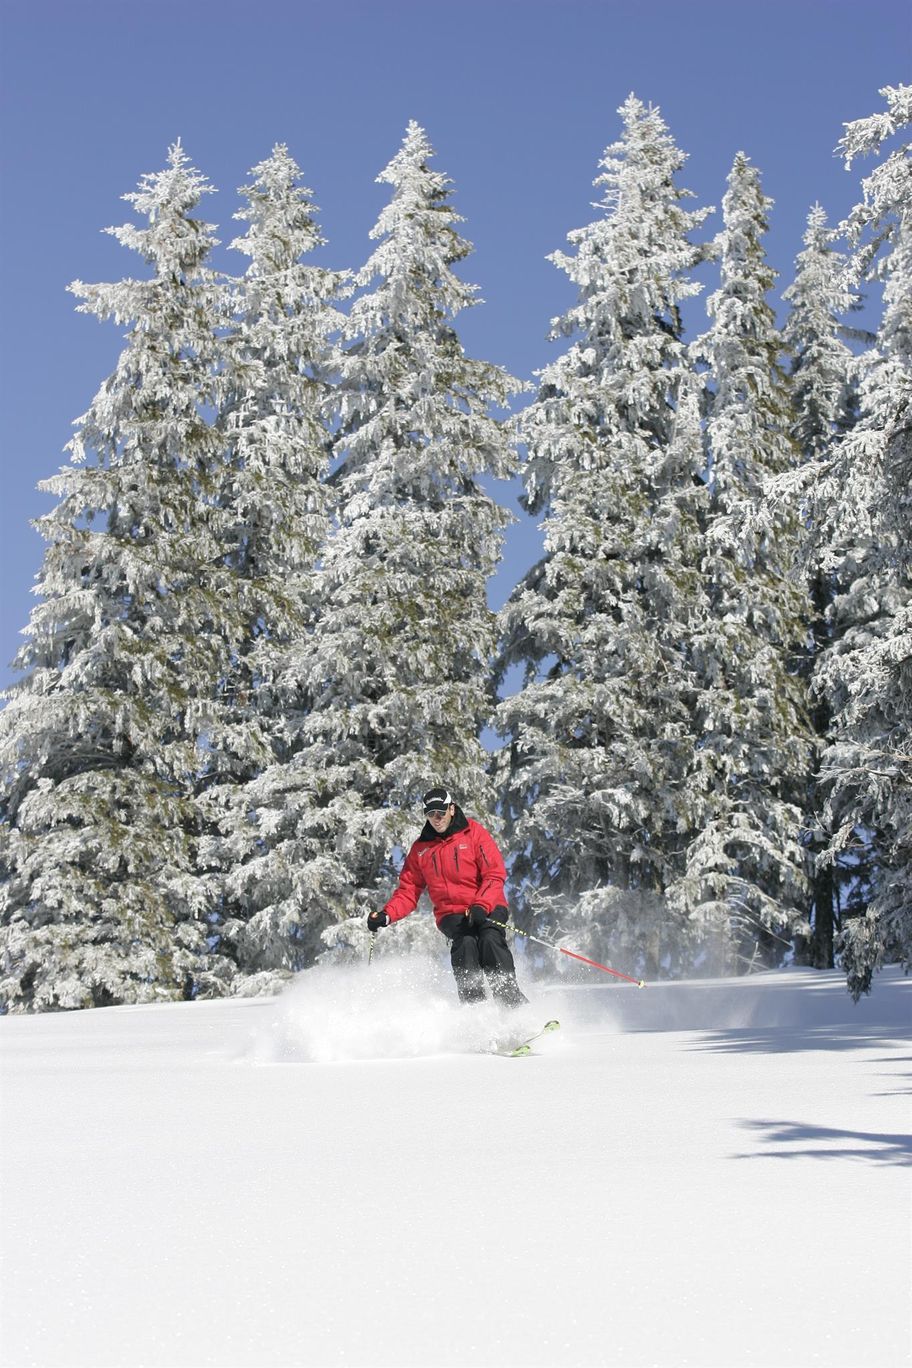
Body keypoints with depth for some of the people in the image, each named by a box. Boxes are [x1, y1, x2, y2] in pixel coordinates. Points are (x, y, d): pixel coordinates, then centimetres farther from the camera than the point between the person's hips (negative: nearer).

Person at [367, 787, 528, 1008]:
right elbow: (408, 890, 13)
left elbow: (495, 874, -6)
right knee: (465, 942, -29)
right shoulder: (420, 849, 13)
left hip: (487, 908, -2)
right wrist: (387, 915, -6)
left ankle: (513, 1001, -32)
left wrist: (480, 906, -22)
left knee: (490, 939, -31)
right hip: (451, 914, 2)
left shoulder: (474, 834, 2)